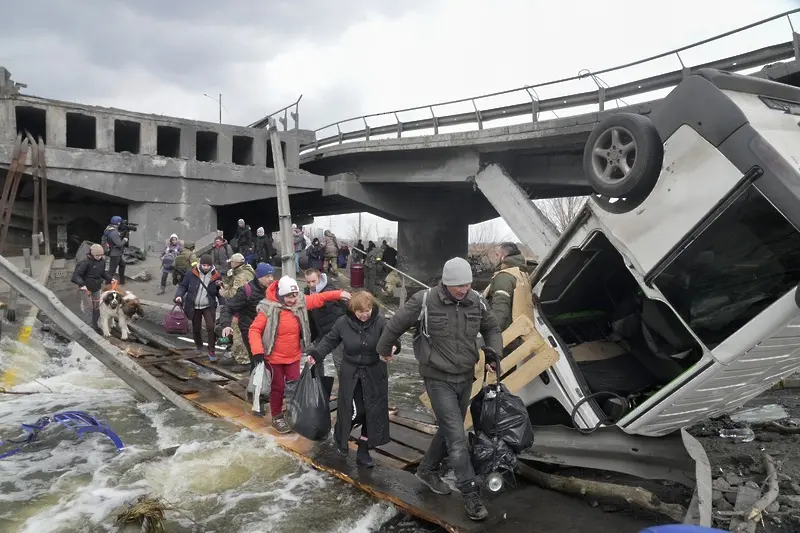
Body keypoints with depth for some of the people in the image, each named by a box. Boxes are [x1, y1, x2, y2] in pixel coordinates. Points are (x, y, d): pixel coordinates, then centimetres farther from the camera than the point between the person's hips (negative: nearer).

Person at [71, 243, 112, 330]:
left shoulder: (102, 260, -2)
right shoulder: (85, 262, -21)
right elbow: (76, 275, -22)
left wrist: (110, 279, 4)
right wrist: (81, 284, -36)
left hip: (96, 287, 6)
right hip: (86, 287, -6)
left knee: (97, 307, 14)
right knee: (89, 309, -6)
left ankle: (95, 324, 26)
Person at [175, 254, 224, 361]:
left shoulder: (216, 276, -8)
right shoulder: (191, 274, -8)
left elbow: (218, 292, 1)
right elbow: (183, 286, 0)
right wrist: (179, 295, -14)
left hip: (209, 307, -2)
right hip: (194, 306, 2)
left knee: (211, 327, -16)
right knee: (196, 328, 16)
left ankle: (211, 351, -2)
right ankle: (198, 346, 44)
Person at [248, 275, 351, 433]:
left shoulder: (300, 303, -8)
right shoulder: (269, 309, -21)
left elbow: (319, 298, 4)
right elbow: (254, 330, -17)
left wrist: (339, 294, -6)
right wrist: (257, 351, -27)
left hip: (293, 356, 4)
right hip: (274, 357, -4)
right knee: (277, 387, 10)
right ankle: (276, 417, 30)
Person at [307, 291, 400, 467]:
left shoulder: (379, 321, -14)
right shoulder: (343, 322, -10)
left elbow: (392, 339, -18)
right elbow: (329, 340, 3)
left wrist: (393, 347, -41)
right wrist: (316, 353, -11)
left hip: (374, 374, 1)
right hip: (351, 374, -1)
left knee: (373, 412, 6)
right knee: (356, 411, -1)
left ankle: (363, 452, 23)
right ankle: (340, 436, 33)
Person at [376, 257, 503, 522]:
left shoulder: (477, 302, -5)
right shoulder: (424, 301, -19)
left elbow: (492, 329, 13)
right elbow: (395, 325, -5)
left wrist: (494, 350, -7)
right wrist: (383, 350, 10)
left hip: (465, 378, 6)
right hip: (438, 379, -5)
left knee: (449, 430, 18)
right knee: (456, 436, -7)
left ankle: (427, 470, 40)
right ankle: (471, 494, 3)